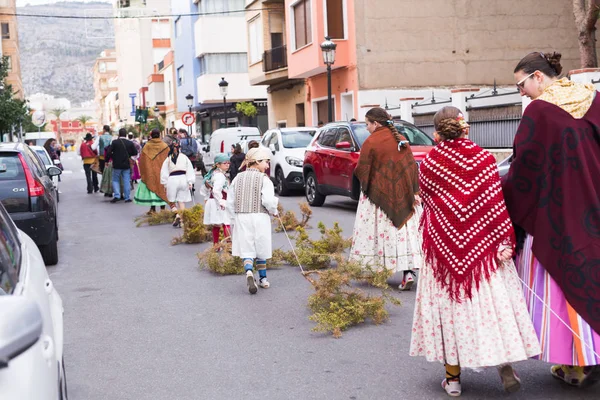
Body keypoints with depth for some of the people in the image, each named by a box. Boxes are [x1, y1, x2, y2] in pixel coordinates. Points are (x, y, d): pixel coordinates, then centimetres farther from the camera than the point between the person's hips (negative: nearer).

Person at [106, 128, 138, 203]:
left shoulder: (114, 142, -8)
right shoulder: (130, 143, -4)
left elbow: (109, 152, -12)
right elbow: (135, 153, 1)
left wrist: (113, 157, 4)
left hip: (117, 165, -1)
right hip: (126, 165, 1)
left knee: (115, 180, 12)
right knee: (126, 181, 7)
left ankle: (116, 195, -2)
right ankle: (127, 197, 8)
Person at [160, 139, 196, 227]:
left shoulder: (168, 159, 4)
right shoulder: (184, 157, 6)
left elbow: (164, 172, 5)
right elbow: (190, 170, 2)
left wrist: (165, 184, 10)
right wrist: (190, 182, 2)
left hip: (172, 179, -1)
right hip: (183, 178, 1)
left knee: (172, 200, 6)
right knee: (182, 201, 7)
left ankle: (177, 216, -17)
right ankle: (181, 221, 6)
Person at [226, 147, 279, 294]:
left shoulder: (238, 178, 6)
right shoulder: (264, 179, -8)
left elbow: (230, 201, 8)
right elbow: (268, 200, -17)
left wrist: (234, 218, 18)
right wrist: (274, 211, 2)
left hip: (241, 218, 3)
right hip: (260, 217, -2)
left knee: (246, 249, 3)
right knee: (261, 249, 13)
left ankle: (249, 272, -25)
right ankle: (263, 279, 25)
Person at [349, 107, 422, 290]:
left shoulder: (371, 142, -10)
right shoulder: (401, 140, 6)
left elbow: (362, 171, -9)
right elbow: (412, 167, 5)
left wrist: (366, 185, 11)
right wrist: (414, 191, 6)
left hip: (378, 196, -4)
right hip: (402, 196, 4)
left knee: (379, 233, 5)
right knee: (405, 232, 2)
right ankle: (408, 272, -7)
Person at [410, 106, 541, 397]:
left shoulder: (428, 165, -4)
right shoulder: (484, 159, -3)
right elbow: (497, 204, -7)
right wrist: (505, 242, -6)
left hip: (443, 245, 0)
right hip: (483, 246, 0)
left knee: (449, 305, 5)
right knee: (492, 300, 8)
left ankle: (453, 377, 10)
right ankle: (505, 365, 5)